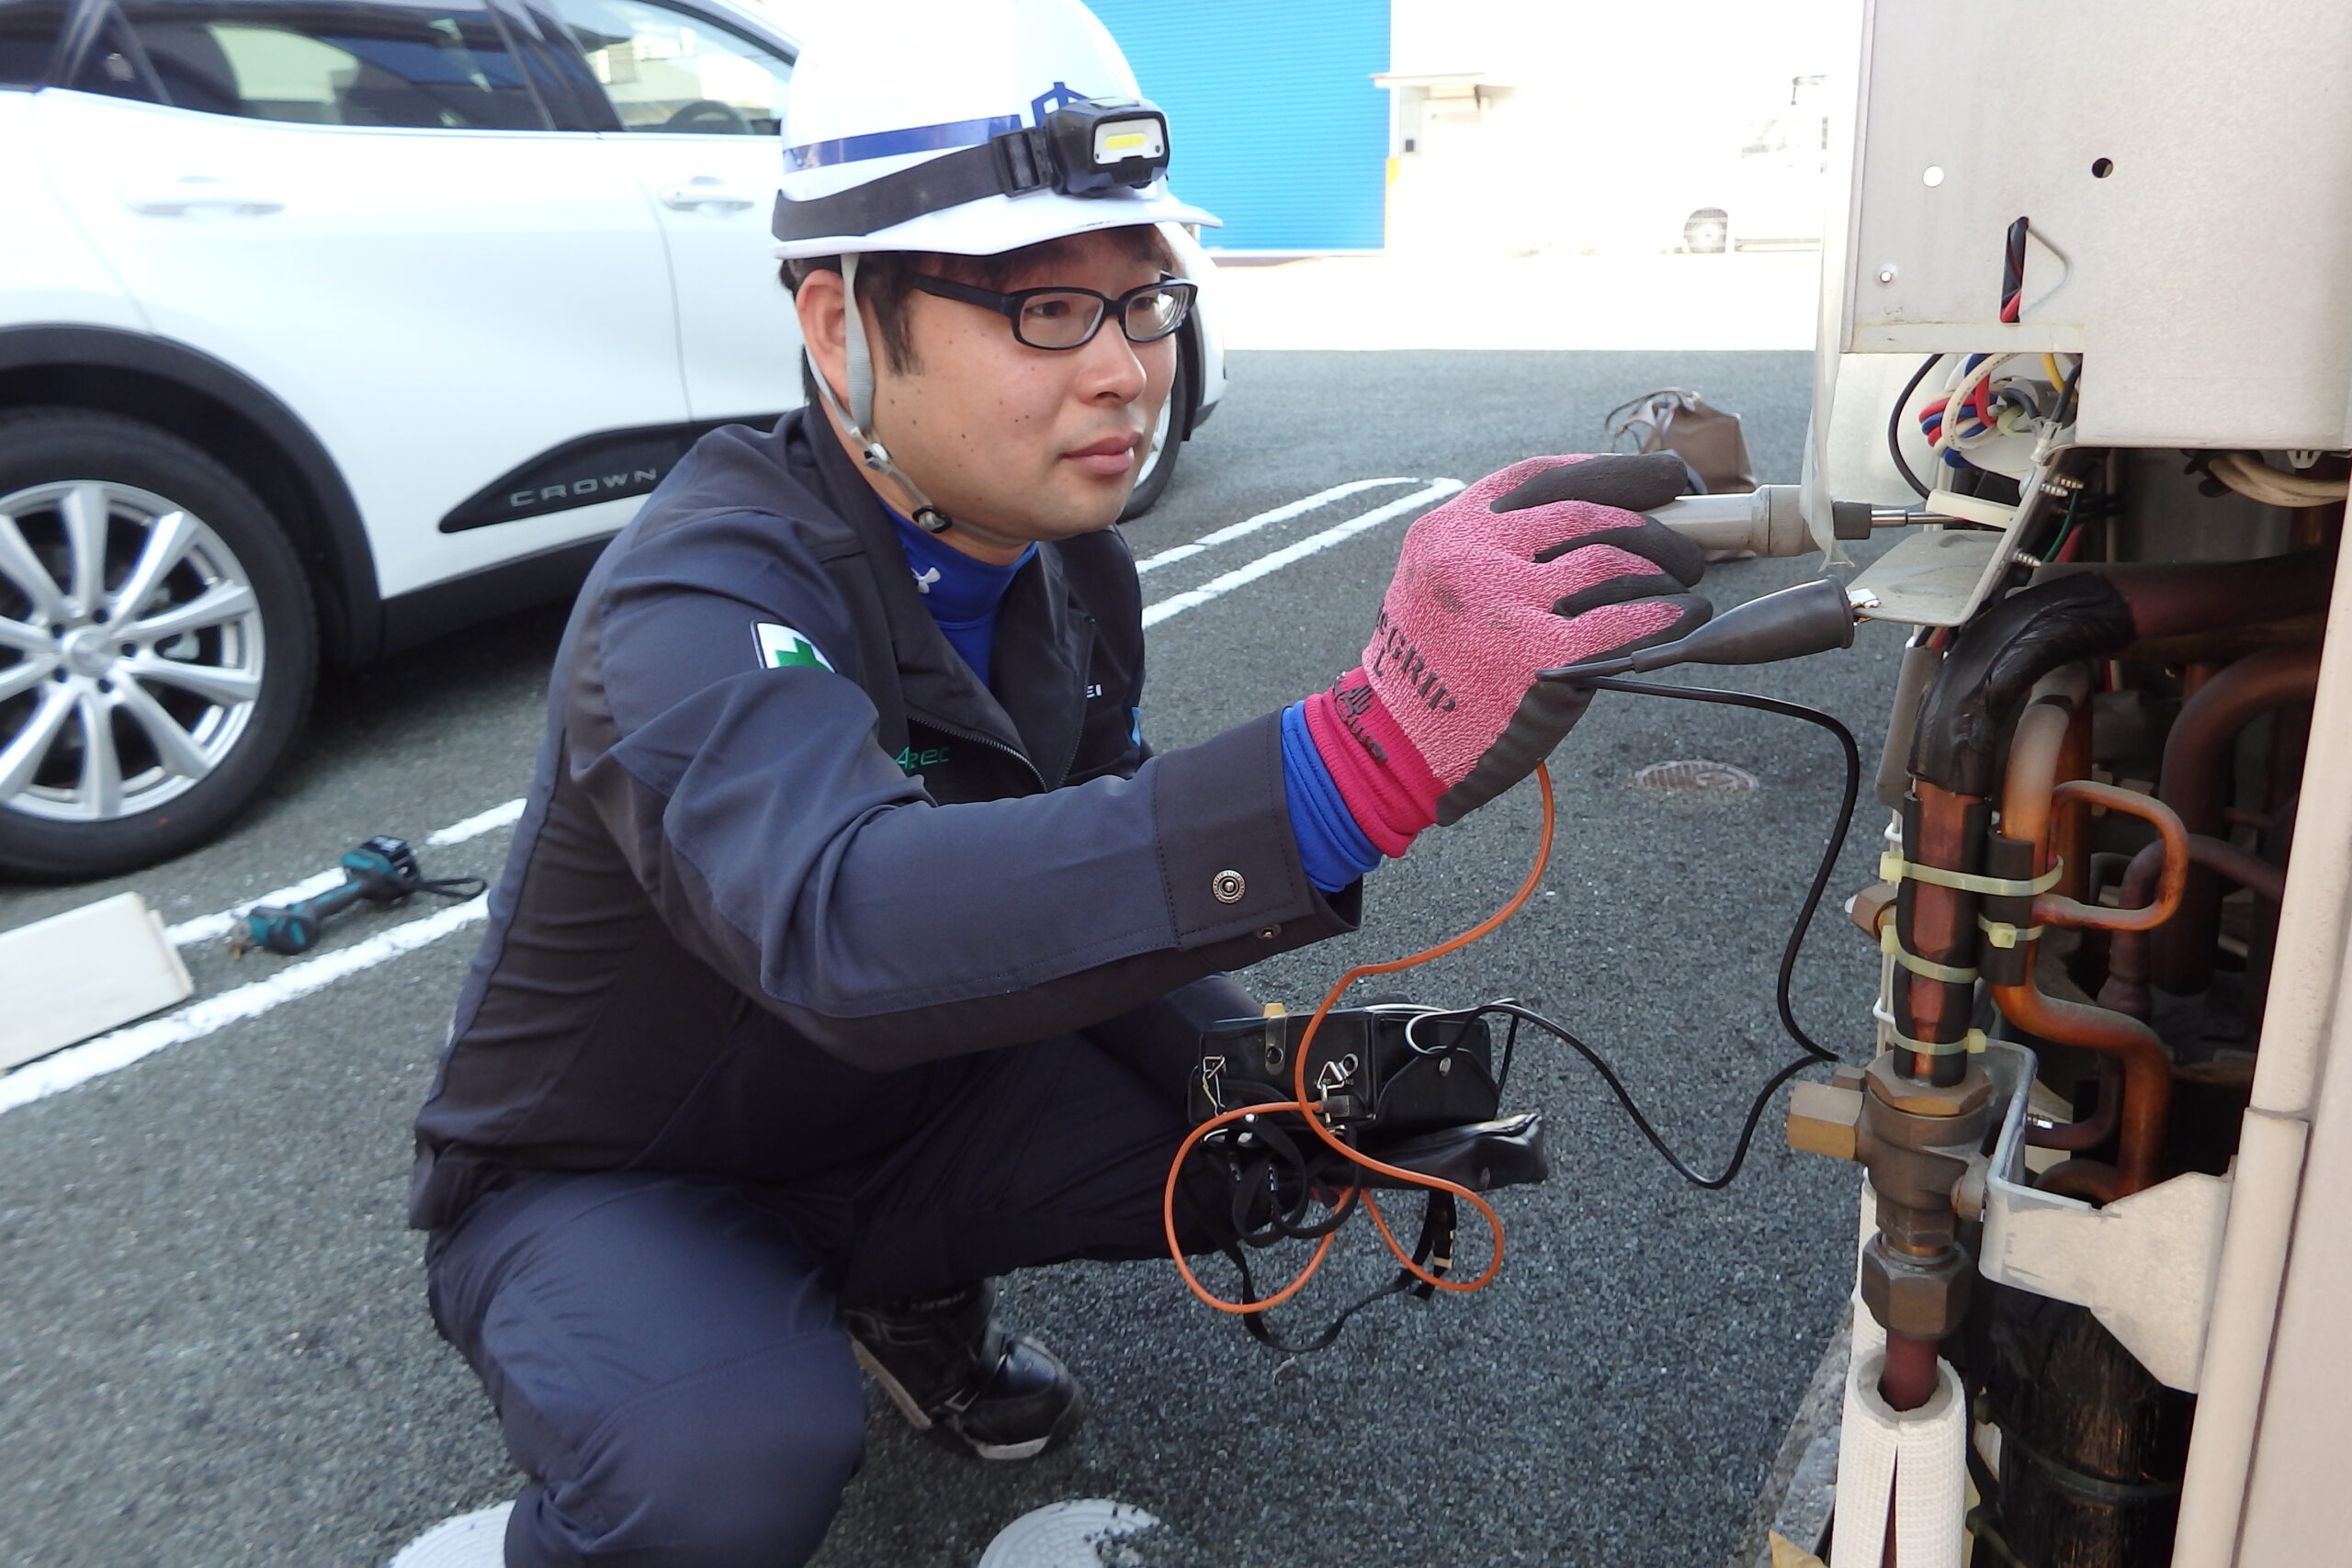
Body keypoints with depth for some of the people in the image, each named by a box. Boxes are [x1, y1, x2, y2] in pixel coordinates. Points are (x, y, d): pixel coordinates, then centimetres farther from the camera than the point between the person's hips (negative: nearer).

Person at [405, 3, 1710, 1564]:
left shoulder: (1074, 568, -8)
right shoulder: (699, 603, -32)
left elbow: (1102, 866, 0)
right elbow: (847, 928, -52)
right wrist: (1368, 751, -63)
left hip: (899, 1114, 6)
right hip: (608, 1184, -5)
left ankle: (913, 1295, 16)